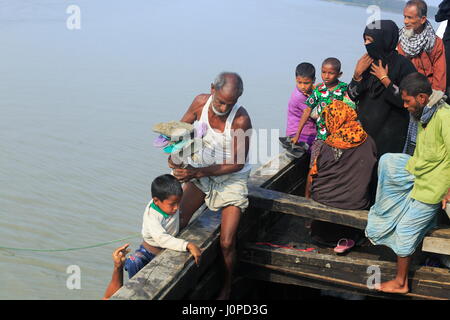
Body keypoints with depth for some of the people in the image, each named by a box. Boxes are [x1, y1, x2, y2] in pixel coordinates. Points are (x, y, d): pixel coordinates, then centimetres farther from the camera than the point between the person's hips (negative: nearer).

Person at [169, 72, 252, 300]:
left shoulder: (241, 120, -27)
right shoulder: (201, 102, -13)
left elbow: (237, 164, -23)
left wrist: (197, 172, -29)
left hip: (231, 179, -4)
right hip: (201, 172, 4)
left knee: (226, 243, -7)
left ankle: (226, 288, 19)